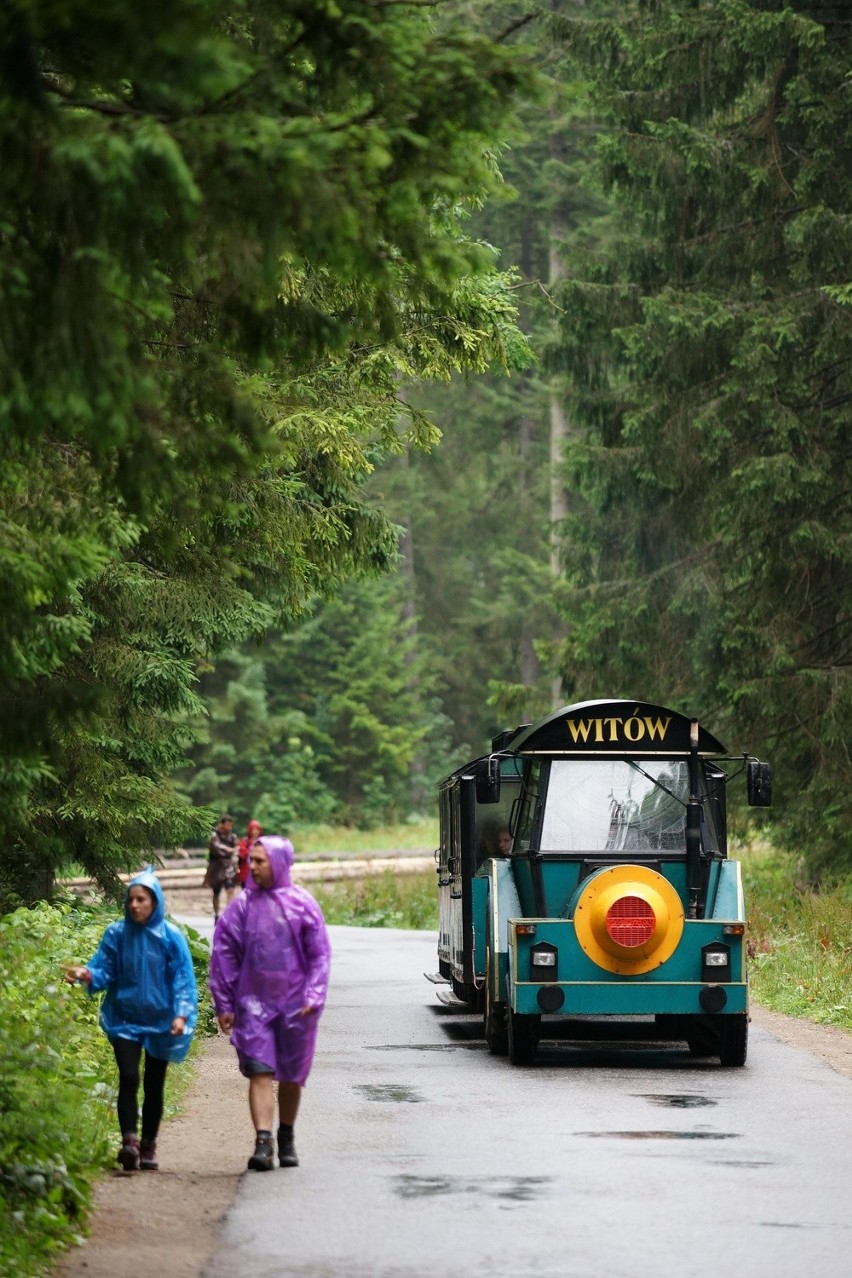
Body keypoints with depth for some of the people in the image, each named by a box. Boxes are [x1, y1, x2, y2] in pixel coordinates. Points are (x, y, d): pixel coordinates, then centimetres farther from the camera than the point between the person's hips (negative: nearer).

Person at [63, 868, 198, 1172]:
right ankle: (129, 1141, -23)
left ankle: (148, 1146, 19)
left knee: (154, 1085, 8)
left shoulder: (171, 937, -6)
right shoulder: (117, 934, -2)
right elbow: (104, 971, -3)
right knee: (128, 1078, -17)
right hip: (124, 1019, 0)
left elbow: (183, 980, -5)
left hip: (160, 1022, 0)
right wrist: (86, 974, -24)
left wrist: (181, 1014, -18)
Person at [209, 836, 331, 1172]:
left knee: (292, 1076, 10)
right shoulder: (242, 906, 1)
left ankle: (286, 1140, 26)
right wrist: (224, 1005, 2)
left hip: (295, 1003, 0)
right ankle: (263, 1142, -18)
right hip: (254, 1002, 0)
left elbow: (320, 954, 1)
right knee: (260, 1073, -11)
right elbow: (223, 955, 5)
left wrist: (313, 997, -9)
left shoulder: (302, 904, -1)